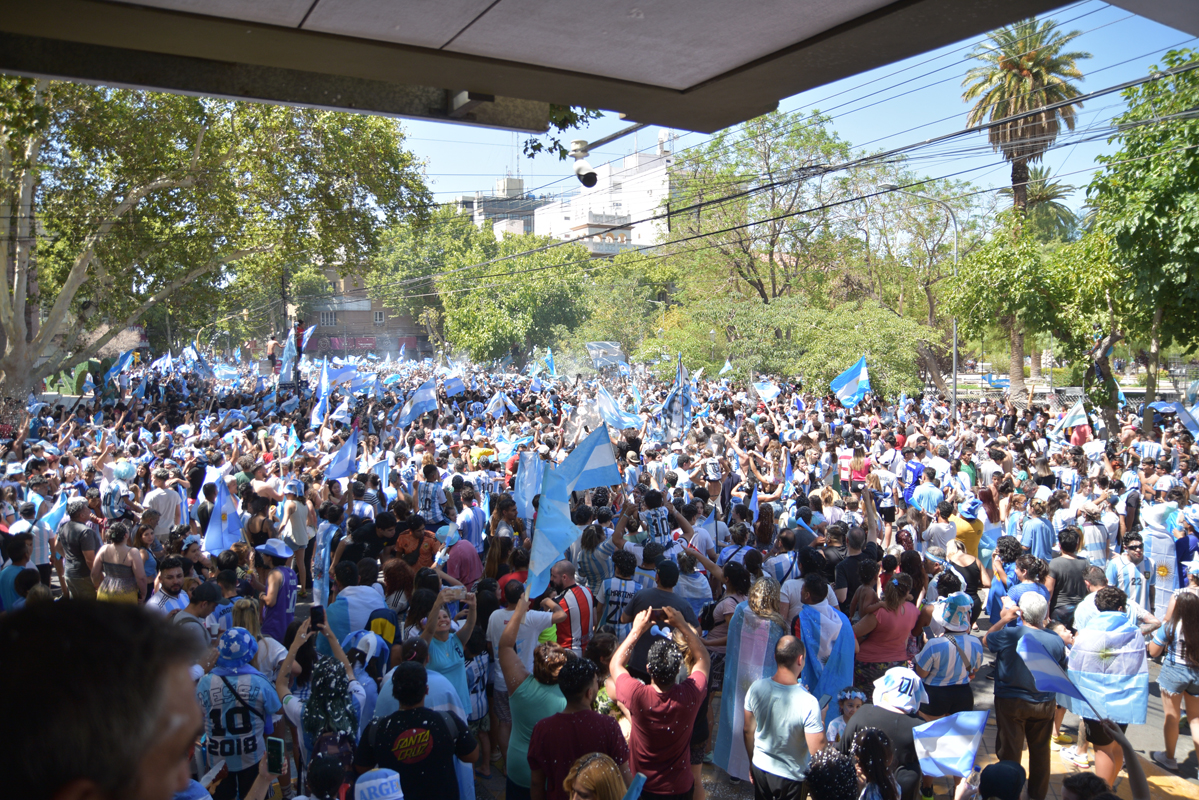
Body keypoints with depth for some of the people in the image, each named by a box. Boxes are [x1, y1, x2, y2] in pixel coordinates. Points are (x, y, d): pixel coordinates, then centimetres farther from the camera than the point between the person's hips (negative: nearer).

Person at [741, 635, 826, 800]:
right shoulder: (808, 703, -29)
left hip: (760, 768, 3)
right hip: (792, 776, -3)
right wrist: (821, 724, -5)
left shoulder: (756, 688, -16)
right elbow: (817, 752, -23)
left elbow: (748, 730, -2)